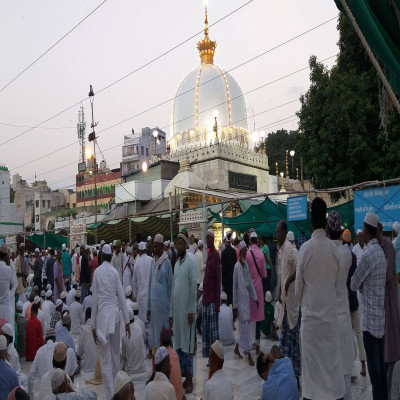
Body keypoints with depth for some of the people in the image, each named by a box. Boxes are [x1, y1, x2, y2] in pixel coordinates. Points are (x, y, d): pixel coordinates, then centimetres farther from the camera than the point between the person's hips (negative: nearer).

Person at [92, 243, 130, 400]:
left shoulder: (97, 271, -4)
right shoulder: (115, 271, 0)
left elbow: (95, 299, -3)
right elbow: (121, 297, 0)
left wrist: (94, 325, 4)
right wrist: (127, 321, 6)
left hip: (102, 316, -2)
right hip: (115, 314, 2)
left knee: (105, 360, 2)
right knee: (115, 355, 17)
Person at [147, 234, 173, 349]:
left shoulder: (166, 262, -9)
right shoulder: (153, 261, 9)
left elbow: (170, 284, -5)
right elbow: (150, 284, 13)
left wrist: (169, 304, -4)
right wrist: (148, 306, 12)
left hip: (163, 301, -6)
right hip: (153, 300, 6)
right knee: (154, 328, 12)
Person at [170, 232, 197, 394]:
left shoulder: (191, 261, -9)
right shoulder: (176, 263, 13)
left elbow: (194, 286, -13)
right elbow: (173, 289, 14)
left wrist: (191, 310, -16)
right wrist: (171, 312, 13)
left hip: (186, 309, -7)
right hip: (176, 309, 7)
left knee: (187, 345, 0)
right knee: (178, 345, 12)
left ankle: (189, 379, 11)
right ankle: (183, 375, 22)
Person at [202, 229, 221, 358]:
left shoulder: (216, 255, -12)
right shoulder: (209, 255, 14)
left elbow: (218, 280, -15)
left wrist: (217, 302, -17)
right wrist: (204, 298, 18)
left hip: (213, 300, -9)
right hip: (206, 299, 9)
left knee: (213, 329, -3)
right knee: (205, 329, 13)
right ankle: (207, 355, 22)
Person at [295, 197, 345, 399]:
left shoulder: (305, 248, -13)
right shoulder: (334, 248, -4)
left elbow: (298, 288, -4)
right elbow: (337, 285, 8)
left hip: (310, 314, -3)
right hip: (330, 314, 3)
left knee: (312, 362, 6)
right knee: (332, 359, 12)